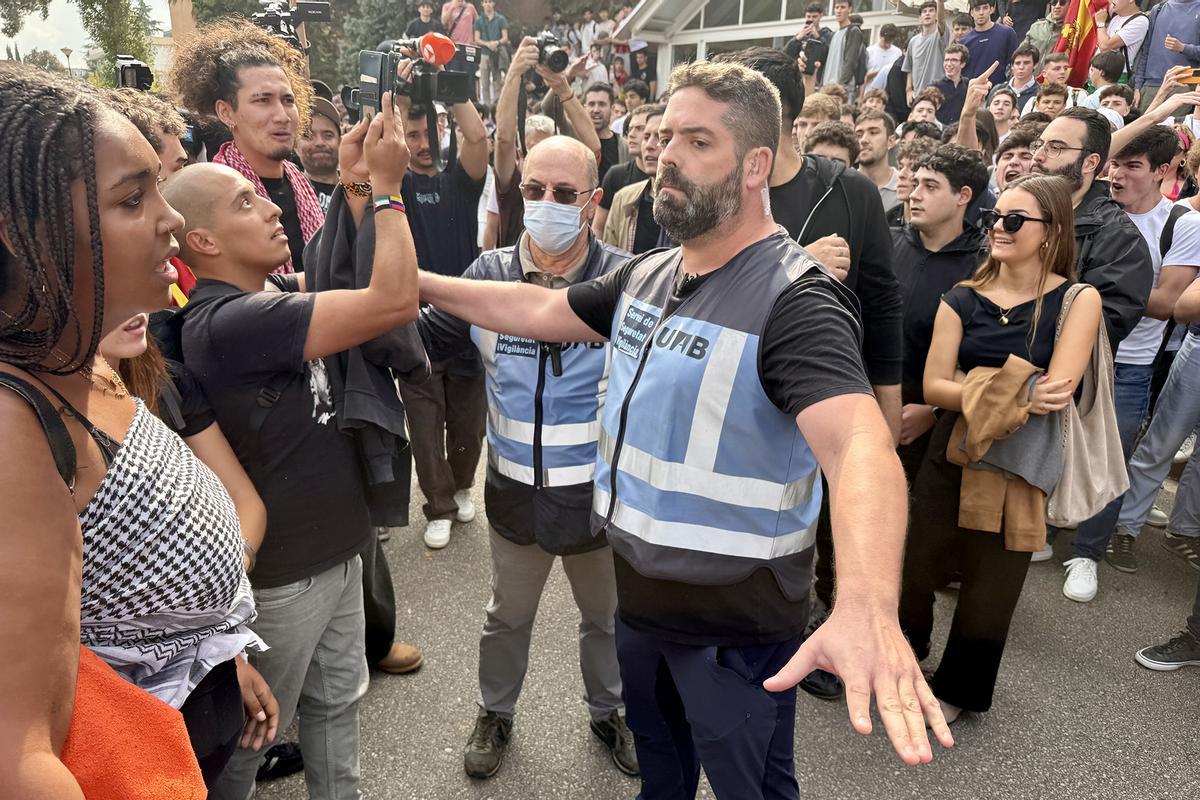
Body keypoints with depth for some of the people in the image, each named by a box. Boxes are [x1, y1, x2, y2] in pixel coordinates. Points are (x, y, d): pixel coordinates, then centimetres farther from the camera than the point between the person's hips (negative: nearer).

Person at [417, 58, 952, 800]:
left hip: (737, 619, -7)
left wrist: (866, 609, -58)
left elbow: (861, 446, -40)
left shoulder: (796, 298, -25)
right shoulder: (647, 274, 0)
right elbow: (543, 311, 12)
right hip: (640, 594, 7)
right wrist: (413, 281, 10)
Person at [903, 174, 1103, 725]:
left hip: (1021, 466, -2)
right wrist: (1018, 395, -23)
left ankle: (957, 688, 34)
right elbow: (933, 386, -9)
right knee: (917, 563, 10)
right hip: (952, 454, 2)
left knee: (991, 585, 10)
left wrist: (974, 391, -25)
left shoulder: (1078, 300, -5)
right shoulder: (961, 300, 1)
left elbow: (1058, 389, -18)